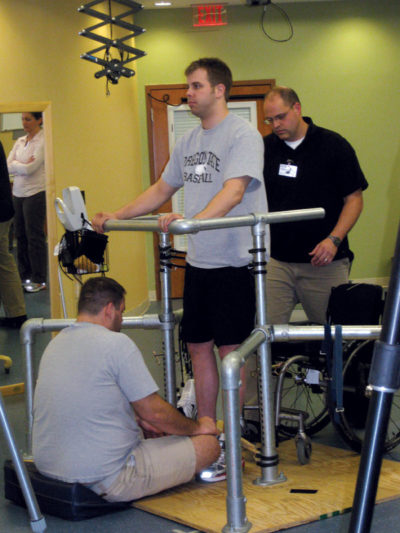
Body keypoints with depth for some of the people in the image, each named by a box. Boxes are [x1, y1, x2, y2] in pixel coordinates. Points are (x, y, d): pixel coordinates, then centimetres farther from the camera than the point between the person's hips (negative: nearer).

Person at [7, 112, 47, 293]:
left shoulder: (43, 141, -8)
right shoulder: (20, 142, 13)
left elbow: (30, 169, -16)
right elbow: (8, 167, 4)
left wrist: (15, 164, -2)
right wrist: (22, 165, -10)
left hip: (35, 193, -7)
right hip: (18, 193, 7)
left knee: (35, 236, -4)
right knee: (20, 235, 8)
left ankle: (39, 279, 4)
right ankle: (24, 276, 17)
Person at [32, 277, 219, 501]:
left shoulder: (55, 343, 10)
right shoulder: (117, 343, -14)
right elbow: (156, 412, -10)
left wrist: (138, 419, 26)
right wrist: (198, 427, 8)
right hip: (104, 481, -9)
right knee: (209, 444, -1)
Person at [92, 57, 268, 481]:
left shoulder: (242, 135, -12)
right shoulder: (188, 141, 14)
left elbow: (233, 192, -25)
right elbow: (162, 189, 23)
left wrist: (192, 220, -40)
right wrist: (114, 217, 17)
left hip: (233, 260, -8)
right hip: (197, 261, 8)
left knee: (230, 350, -2)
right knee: (198, 347, 10)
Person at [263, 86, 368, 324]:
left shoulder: (334, 145, -2)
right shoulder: (265, 147, 9)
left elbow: (354, 199, -1)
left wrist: (334, 240, -14)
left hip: (324, 263, -2)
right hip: (278, 260, 3)